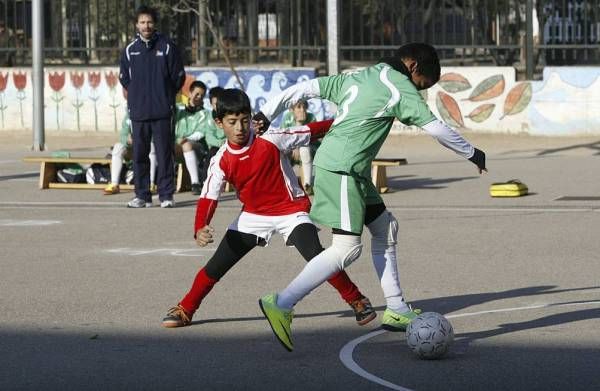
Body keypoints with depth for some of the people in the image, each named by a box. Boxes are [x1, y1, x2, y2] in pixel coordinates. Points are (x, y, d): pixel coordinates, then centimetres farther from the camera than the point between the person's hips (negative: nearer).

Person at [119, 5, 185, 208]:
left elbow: (178, 76, 6)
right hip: (138, 112, 3)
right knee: (139, 155, 3)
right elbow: (124, 78, 18)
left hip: (162, 110, -2)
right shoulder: (130, 50, 8)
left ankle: (166, 195, 2)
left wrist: (166, 96, 8)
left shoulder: (167, 47, 1)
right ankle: (142, 195, 10)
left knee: (164, 153, -3)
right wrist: (138, 94, 13)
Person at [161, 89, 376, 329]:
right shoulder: (221, 161, -11)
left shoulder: (270, 140, -18)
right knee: (216, 266, -1)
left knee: (316, 256, -23)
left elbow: (309, 132, -9)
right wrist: (200, 230, -31)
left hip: (291, 210, -3)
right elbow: (208, 198, -15)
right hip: (254, 215, 3)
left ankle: (357, 302, -7)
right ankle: (184, 310, 18)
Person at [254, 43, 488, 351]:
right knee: (347, 248, -13)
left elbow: (306, 88, 12)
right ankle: (281, 305, -17)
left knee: (384, 228, 17)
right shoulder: (401, 88, -5)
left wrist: (267, 113, 13)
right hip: (341, 171, -10)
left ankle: (396, 311, 21)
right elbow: (434, 127, -5)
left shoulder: (356, 78, 16)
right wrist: (471, 153, 8)